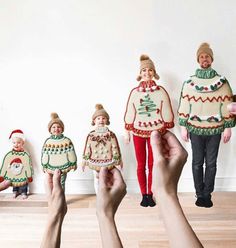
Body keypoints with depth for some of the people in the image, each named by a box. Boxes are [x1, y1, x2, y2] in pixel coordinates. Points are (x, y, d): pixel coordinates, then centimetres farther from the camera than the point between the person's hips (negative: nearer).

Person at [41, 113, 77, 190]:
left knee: (62, 184, 10)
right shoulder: (48, 142, -3)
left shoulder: (67, 141, -6)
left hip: (63, 167, -1)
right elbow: (45, 155, 2)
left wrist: (73, 164, 1)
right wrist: (44, 166, 5)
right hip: (52, 168, 1)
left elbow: (71, 153, -1)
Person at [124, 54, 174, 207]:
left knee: (153, 165, 6)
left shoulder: (161, 91, -2)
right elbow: (129, 114, 3)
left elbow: (167, 114, 1)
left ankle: (150, 195, 19)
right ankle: (144, 195, 18)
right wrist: (127, 133, 4)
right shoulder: (134, 92, -1)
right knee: (141, 165, 6)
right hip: (138, 132, 1)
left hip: (156, 132, -1)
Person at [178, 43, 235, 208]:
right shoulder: (189, 83, 1)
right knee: (197, 163, 7)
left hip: (215, 129, 0)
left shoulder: (222, 82, 1)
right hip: (195, 129, 0)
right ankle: (200, 195, 19)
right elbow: (184, 107, 2)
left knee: (211, 163, 7)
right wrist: (183, 127, -1)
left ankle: (207, 195, 19)